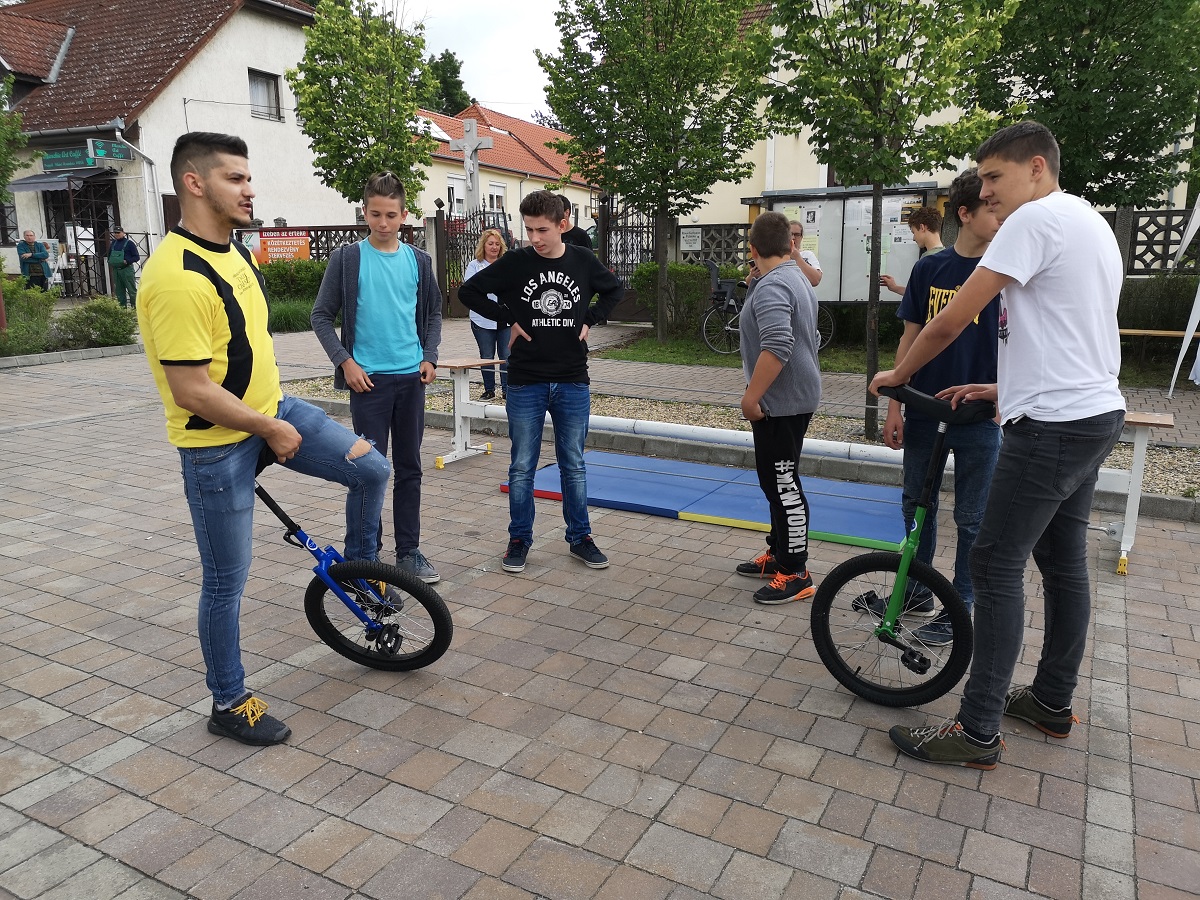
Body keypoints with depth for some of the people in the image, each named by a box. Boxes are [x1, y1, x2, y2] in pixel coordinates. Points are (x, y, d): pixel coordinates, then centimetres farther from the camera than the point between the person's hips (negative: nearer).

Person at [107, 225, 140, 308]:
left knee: (132, 290, -6)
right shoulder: (113, 244, 15)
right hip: (115, 270, 6)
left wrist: (127, 261, -18)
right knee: (119, 291, 7)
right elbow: (109, 255, 27)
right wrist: (110, 262, 8)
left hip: (127, 270, -6)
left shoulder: (129, 243, -2)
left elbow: (137, 257, -5)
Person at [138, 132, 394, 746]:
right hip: (217, 445, -8)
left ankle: (359, 566, 25)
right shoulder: (176, 277, -25)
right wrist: (271, 431, -16)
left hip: (272, 410, 8)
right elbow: (190, 390, -26)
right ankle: (228, 705, 23)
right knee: (227, 580, 4)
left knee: (372, 469, -1)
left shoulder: (232, 251, 6)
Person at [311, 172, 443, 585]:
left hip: (411, 377, 4)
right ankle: (367, 553, 15)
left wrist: (429, 356, 3)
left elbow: (433, 312, 17)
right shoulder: (347, 258, -2)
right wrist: (345, 361, -10)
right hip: (369, 378, -3)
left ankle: (408, 551, 20)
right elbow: (322, 316, 0)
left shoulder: (418, 260, 8)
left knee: (409, 467, 9)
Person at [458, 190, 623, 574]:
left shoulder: (583, 261, 1)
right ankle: (519, 539, 20)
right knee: (522, 467, 6)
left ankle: (580, 537, 23)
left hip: (573, 383, 2)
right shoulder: (515, 262, -5)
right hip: (525, 383, -1)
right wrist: (509, 319, -5)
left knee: (574, 465, 10)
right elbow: (468, 291, 2)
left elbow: (616, 289, 17)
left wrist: (590, 320, 4)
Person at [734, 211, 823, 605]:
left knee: (783, 484, -5)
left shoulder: (771, 287, -17)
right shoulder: (800, 281, 15)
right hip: (798, 398, 11)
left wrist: (751, 396, -23)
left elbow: (777, 347, -30)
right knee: (778, 482, 18)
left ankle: (795, 574, 2)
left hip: (779, 403, -11)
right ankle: (779, 554, 29)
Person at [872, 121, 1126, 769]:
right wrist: (1000, 388, 21)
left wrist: (899, 374, 0)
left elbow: (953, 320, -15)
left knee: (996, 568, -5)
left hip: (1052, 426, -10)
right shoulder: (1092, 223, 18)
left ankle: (978, 733, 2)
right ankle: (1053, 703, 30)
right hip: (1097, 414, 10)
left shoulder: (1038, 218, -13)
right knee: (1063, 563, 17)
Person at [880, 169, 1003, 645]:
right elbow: (911, 338, 4)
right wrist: (894, 405, 1)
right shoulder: (929, 268, 2)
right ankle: (918, 592, 32)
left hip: (980, 415, -2)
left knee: (972, 518, 7)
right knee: (918, 504, 14)